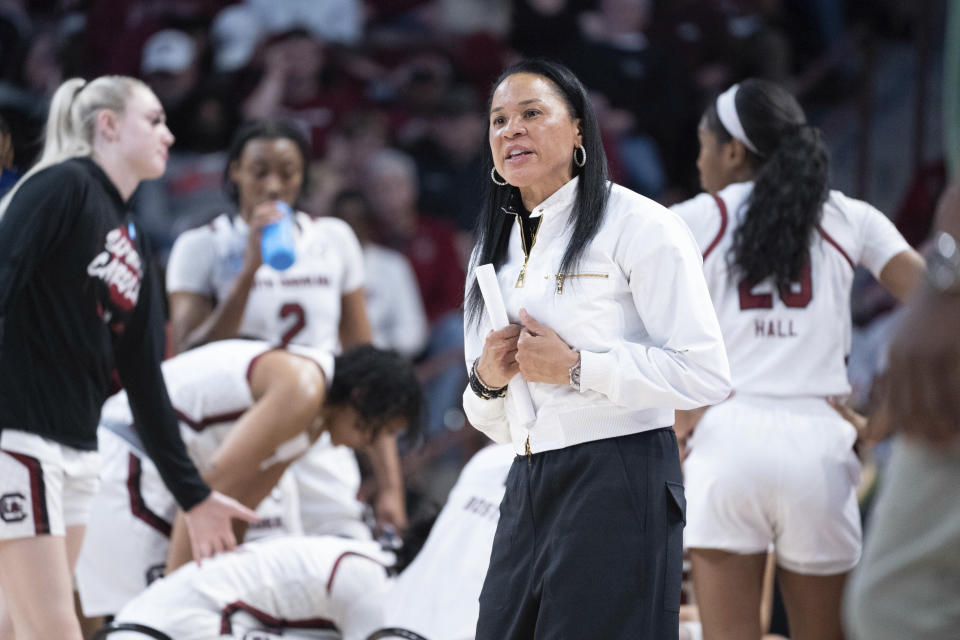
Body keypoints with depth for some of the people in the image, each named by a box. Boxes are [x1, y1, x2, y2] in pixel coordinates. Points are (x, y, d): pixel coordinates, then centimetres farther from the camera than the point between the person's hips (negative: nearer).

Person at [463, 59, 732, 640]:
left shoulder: (638, 224, -4)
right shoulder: (494, 253, 18)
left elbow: (707, 375, -13)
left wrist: (576, 367, -14)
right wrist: (486, 381, -1)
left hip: (619, 485, -7)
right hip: (529, 493, 7)